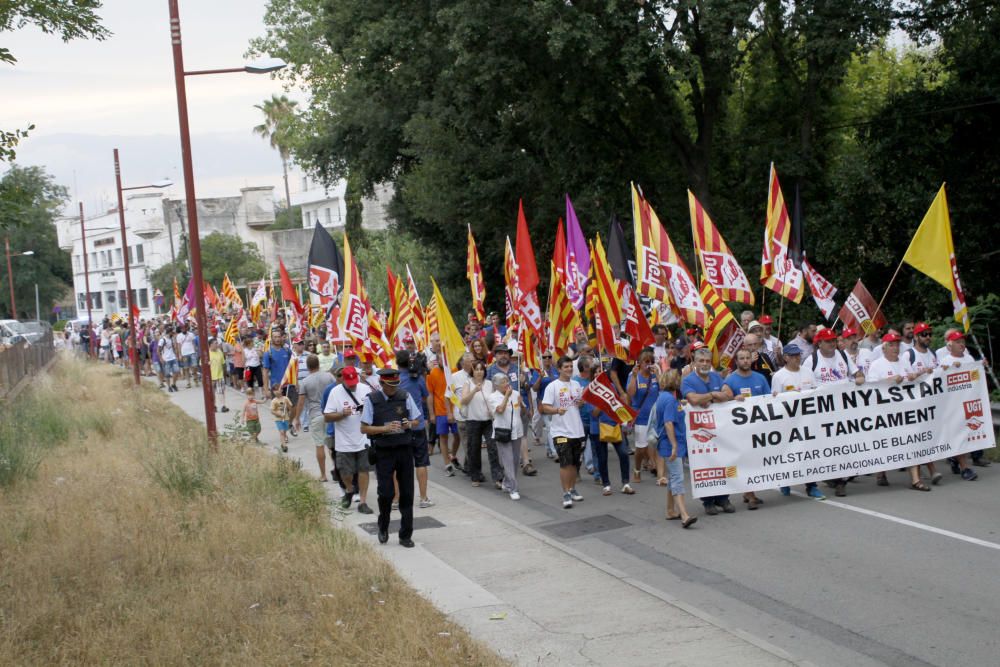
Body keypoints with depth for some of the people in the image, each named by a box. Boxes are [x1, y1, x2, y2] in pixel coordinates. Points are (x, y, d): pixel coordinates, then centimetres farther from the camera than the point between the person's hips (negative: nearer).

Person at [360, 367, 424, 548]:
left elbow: (417, 421, 12)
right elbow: (364, 428, -3)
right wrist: (384, 428, -17)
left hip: (405, 450, 2)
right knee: (386, 492, -5)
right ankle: (383, 527, 23)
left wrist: (409, 424, -11)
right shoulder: (371, 400, -3)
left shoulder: (405, 397, 4)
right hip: (384, 452, -2)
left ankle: (406, 535, 14)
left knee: (407, 493, 4)